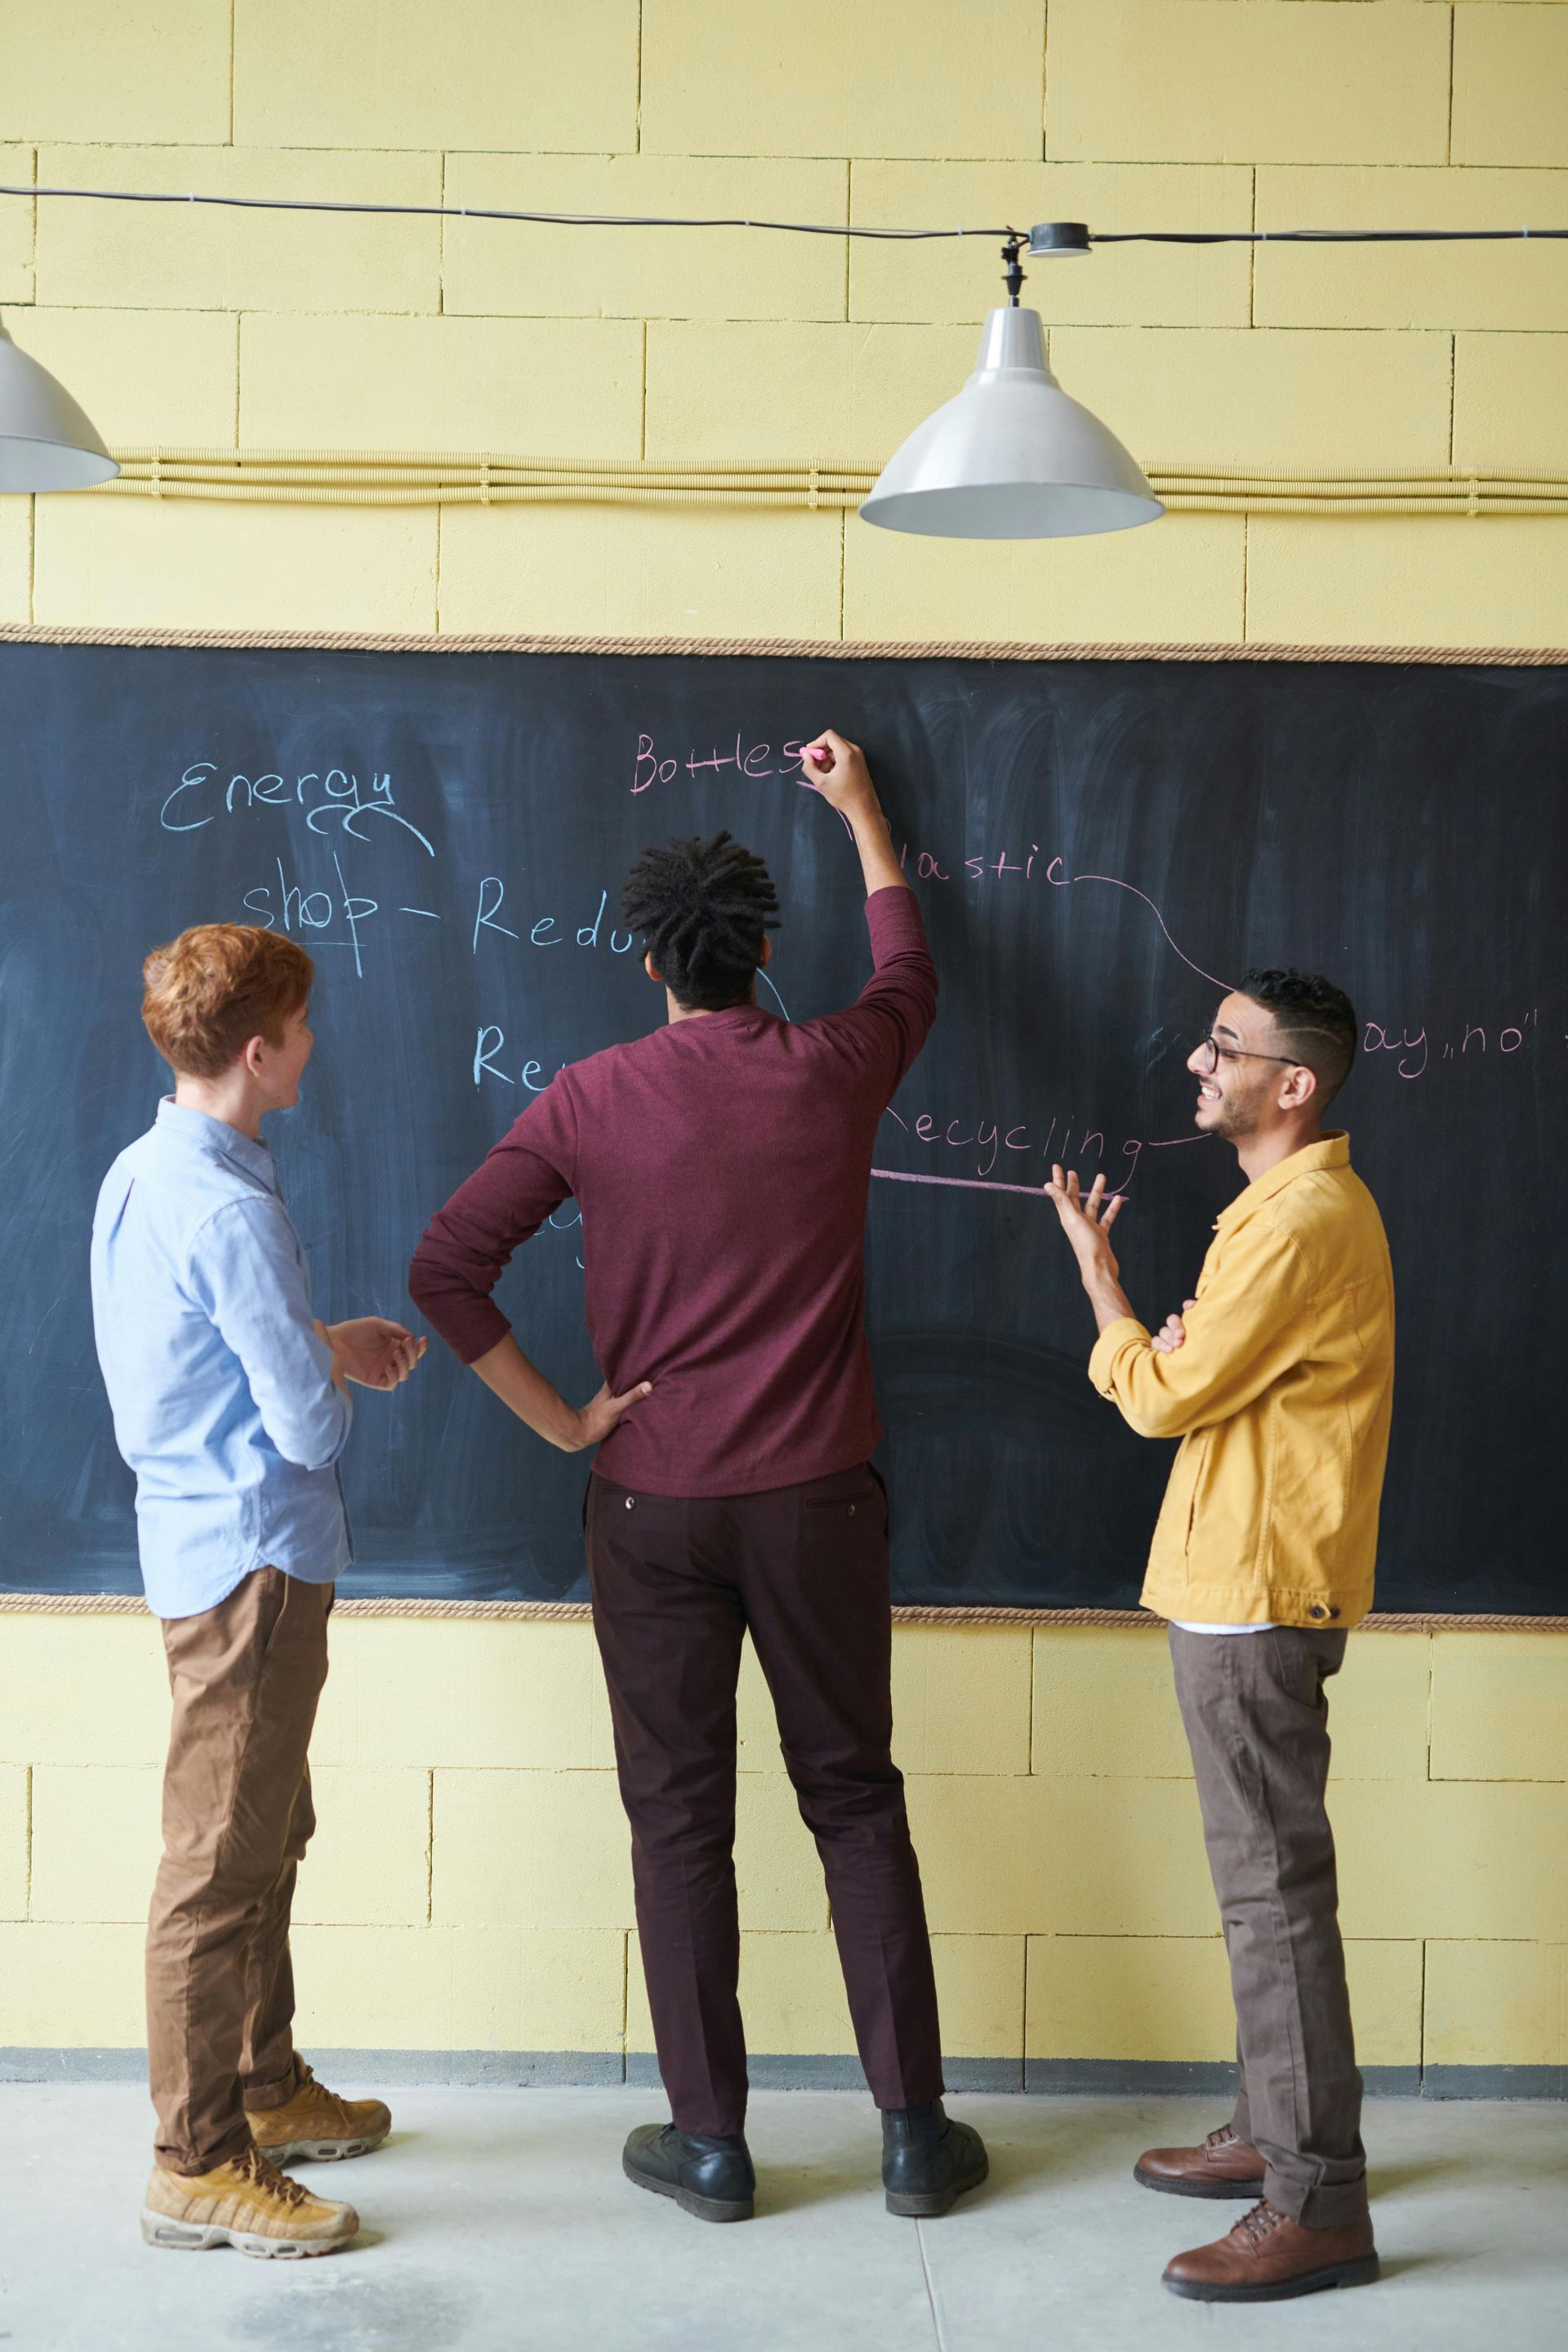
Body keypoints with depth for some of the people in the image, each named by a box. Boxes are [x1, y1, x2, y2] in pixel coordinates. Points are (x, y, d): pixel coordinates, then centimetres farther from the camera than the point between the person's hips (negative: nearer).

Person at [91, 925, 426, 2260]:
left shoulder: (141, 1174, 7)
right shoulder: (229, 1211, -23)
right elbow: (306, 1425, -21)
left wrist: (326, 1343, 12)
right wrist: (343, 1383, 0)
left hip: (202, 1538, 10)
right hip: (253, 1558, -10)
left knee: (265, 1837, 21)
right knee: (223, 1863, 0)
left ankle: (266, 2088, 36)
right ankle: (199, 2165, 12)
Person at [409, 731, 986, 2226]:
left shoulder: (592, 1100, -5)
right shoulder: (832, 1072, -2)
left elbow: (445, 1265, -10)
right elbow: (908, 976, 22)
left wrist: (560, 1420, -3)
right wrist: (861, 812, 34)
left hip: (652, 1503, -1)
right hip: (815, 1500, 1)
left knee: (680, 1816, 9)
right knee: (855, 1799, 11)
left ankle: (709, 2143, 17)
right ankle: (914, 2130, 18)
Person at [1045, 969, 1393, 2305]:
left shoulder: (1305, 1222, -19)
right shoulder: (1298, 1203, 15)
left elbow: (1163, 1397, -15)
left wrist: (1098, 1273, -2)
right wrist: (1155, 1345, -1)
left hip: (1255, 1600, -10)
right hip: (1240, 1588, 10)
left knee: (1273, 1884, -6)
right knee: (1266, 1876, 17)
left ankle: (1321, 2204, 2)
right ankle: (1277, 2131, 29)